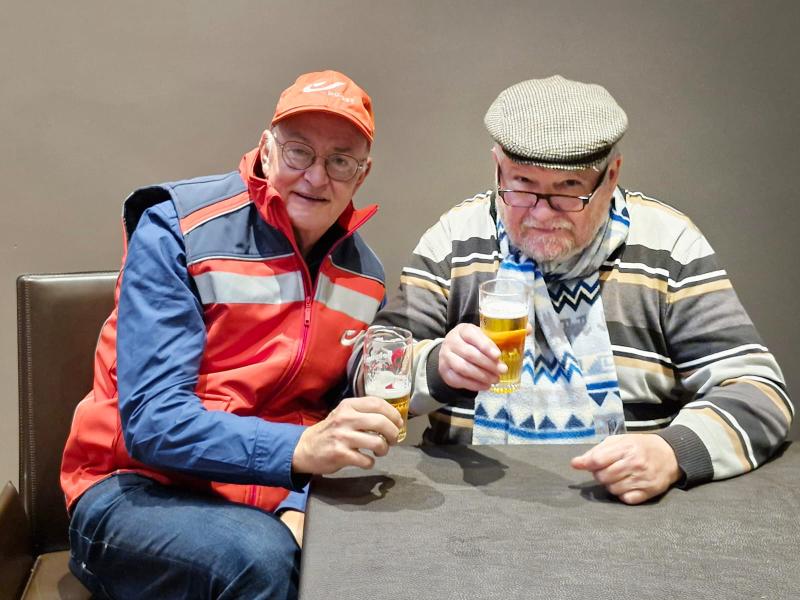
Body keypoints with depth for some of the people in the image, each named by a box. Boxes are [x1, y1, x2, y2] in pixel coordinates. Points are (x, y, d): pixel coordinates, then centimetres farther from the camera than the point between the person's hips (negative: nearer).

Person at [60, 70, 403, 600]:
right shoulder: (176, 229, -12)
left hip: (271, 499, 4)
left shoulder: (365, 274, 4)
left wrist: (299, 504, -14)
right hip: (139, 491, -4)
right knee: (259, 557, -32)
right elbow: (152, 420, -20)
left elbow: (340, 429, 7)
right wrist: (297, 448, -34)